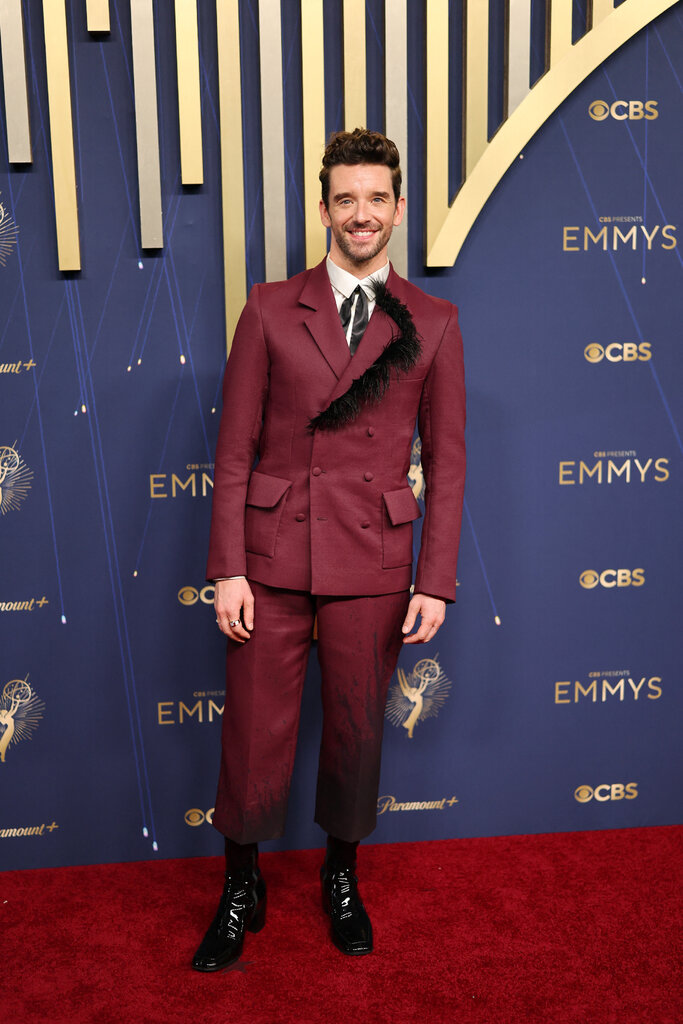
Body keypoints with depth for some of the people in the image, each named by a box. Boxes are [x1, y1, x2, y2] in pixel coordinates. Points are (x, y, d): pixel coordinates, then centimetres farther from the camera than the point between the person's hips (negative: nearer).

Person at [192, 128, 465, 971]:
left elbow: (445, 461, 4)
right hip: (273, 557, 0)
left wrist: (435, 582, -2)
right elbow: (235, 449, 1)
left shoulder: (433, 324, 5)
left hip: (373, 565, 1)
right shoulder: (270, 310, 3)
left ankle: (342, 875, 38)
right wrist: (227, 569, -5)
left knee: (357, 728, 13)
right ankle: (241, 889, 31)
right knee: (254, 735, 7)